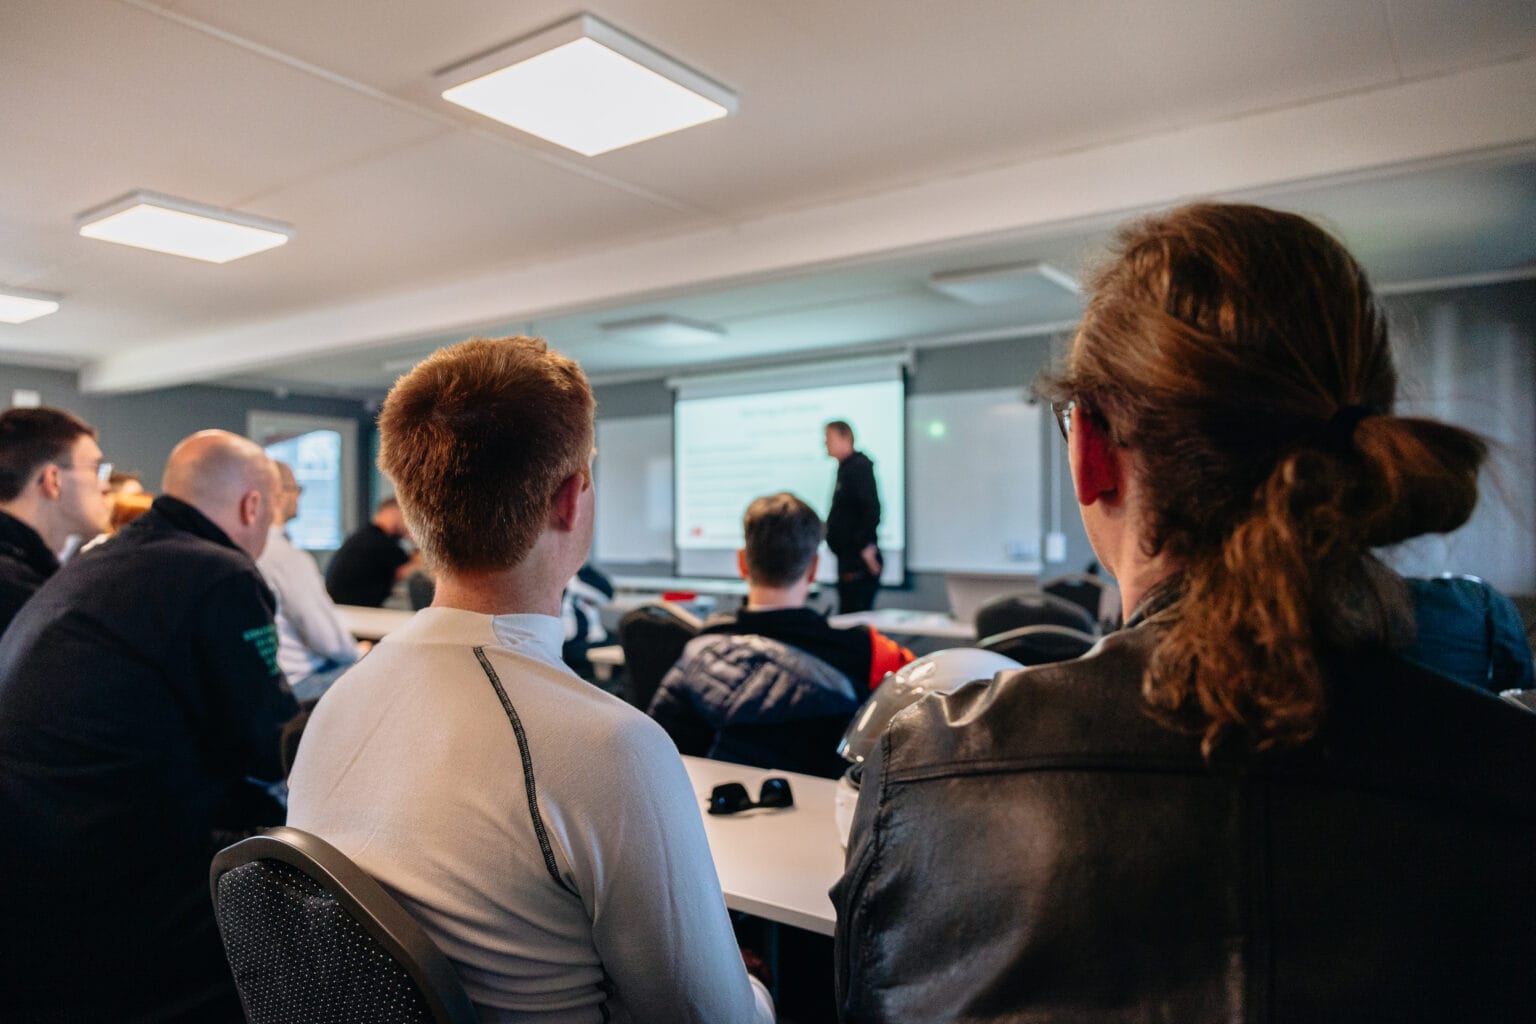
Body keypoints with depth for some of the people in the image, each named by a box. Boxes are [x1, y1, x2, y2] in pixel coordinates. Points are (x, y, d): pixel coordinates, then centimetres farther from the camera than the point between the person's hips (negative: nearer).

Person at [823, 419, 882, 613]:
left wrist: (865, 546, -23)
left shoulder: (860, 467, -13)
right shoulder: (845, 468, 17)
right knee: (847, 613, 13)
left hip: (860, 560, -10)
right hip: (848, 557, 10)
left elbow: (872, 509, -22)